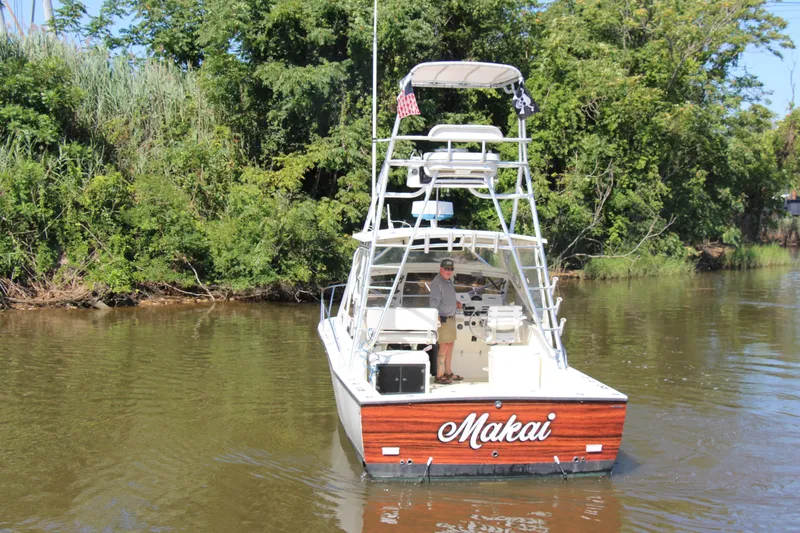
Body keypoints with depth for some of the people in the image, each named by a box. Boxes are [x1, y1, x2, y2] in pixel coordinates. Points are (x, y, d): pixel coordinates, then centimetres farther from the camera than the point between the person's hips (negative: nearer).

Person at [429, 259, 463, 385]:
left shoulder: (449, 281, 13)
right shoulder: (437, 283, -17)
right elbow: (434, 301, -26)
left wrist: (455, 302, 11)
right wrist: (436, 318, -37)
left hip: (451, 317, 10)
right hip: (443, 319, -10)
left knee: (450, 346, 15)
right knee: (444, 347, -9)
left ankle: (448, 373, 26)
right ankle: (439, 376, -4)